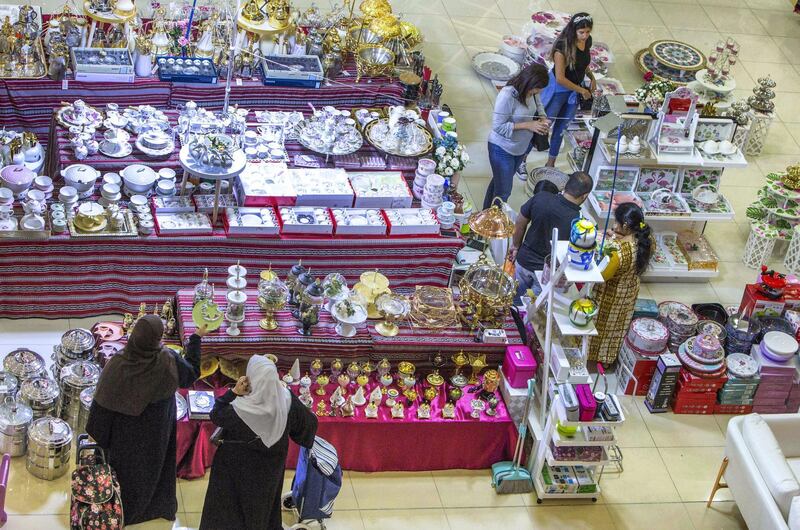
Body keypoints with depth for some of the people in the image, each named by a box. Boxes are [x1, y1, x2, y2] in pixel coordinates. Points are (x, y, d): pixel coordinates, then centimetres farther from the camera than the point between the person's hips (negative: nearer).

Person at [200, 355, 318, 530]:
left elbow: (216, 416, -16)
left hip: (240, 466, -4)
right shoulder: (287, 399, -26)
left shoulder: (241, 409, -37)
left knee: (233, 502, 21)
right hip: (272, 463, 4)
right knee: (265, 501, 30)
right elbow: (308, 421, -8)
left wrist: (233, 392, -23)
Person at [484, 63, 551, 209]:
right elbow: (498, 126, -26)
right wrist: (528, 125, -29)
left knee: (498, 182, 24)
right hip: (502, 150, -7)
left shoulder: (529, 92, -7)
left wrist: (541, 121, -11)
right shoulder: (507, 95, -29)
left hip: (521, 148, 8)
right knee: (503, 191, 1)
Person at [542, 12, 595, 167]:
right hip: (558, 91, -6)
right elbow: (560, 79, -27)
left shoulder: (587, 41, -7)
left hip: (575, 91, 6)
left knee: (560, 128, 18)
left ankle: (550, 164, 33)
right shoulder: (563, 46, -29)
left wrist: (591, 77, -1)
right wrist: (581, 90, -18)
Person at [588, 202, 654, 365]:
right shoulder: (645, 239, -19)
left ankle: (595, 354, 44)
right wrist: (619, 237, -4)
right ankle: (608, 357, 49)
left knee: (603, 324, 21)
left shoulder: (619, 252, -40)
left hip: (613, 295, -7)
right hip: (630, 291, 7)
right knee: (618, 325, 28)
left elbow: (603, 276, -24)